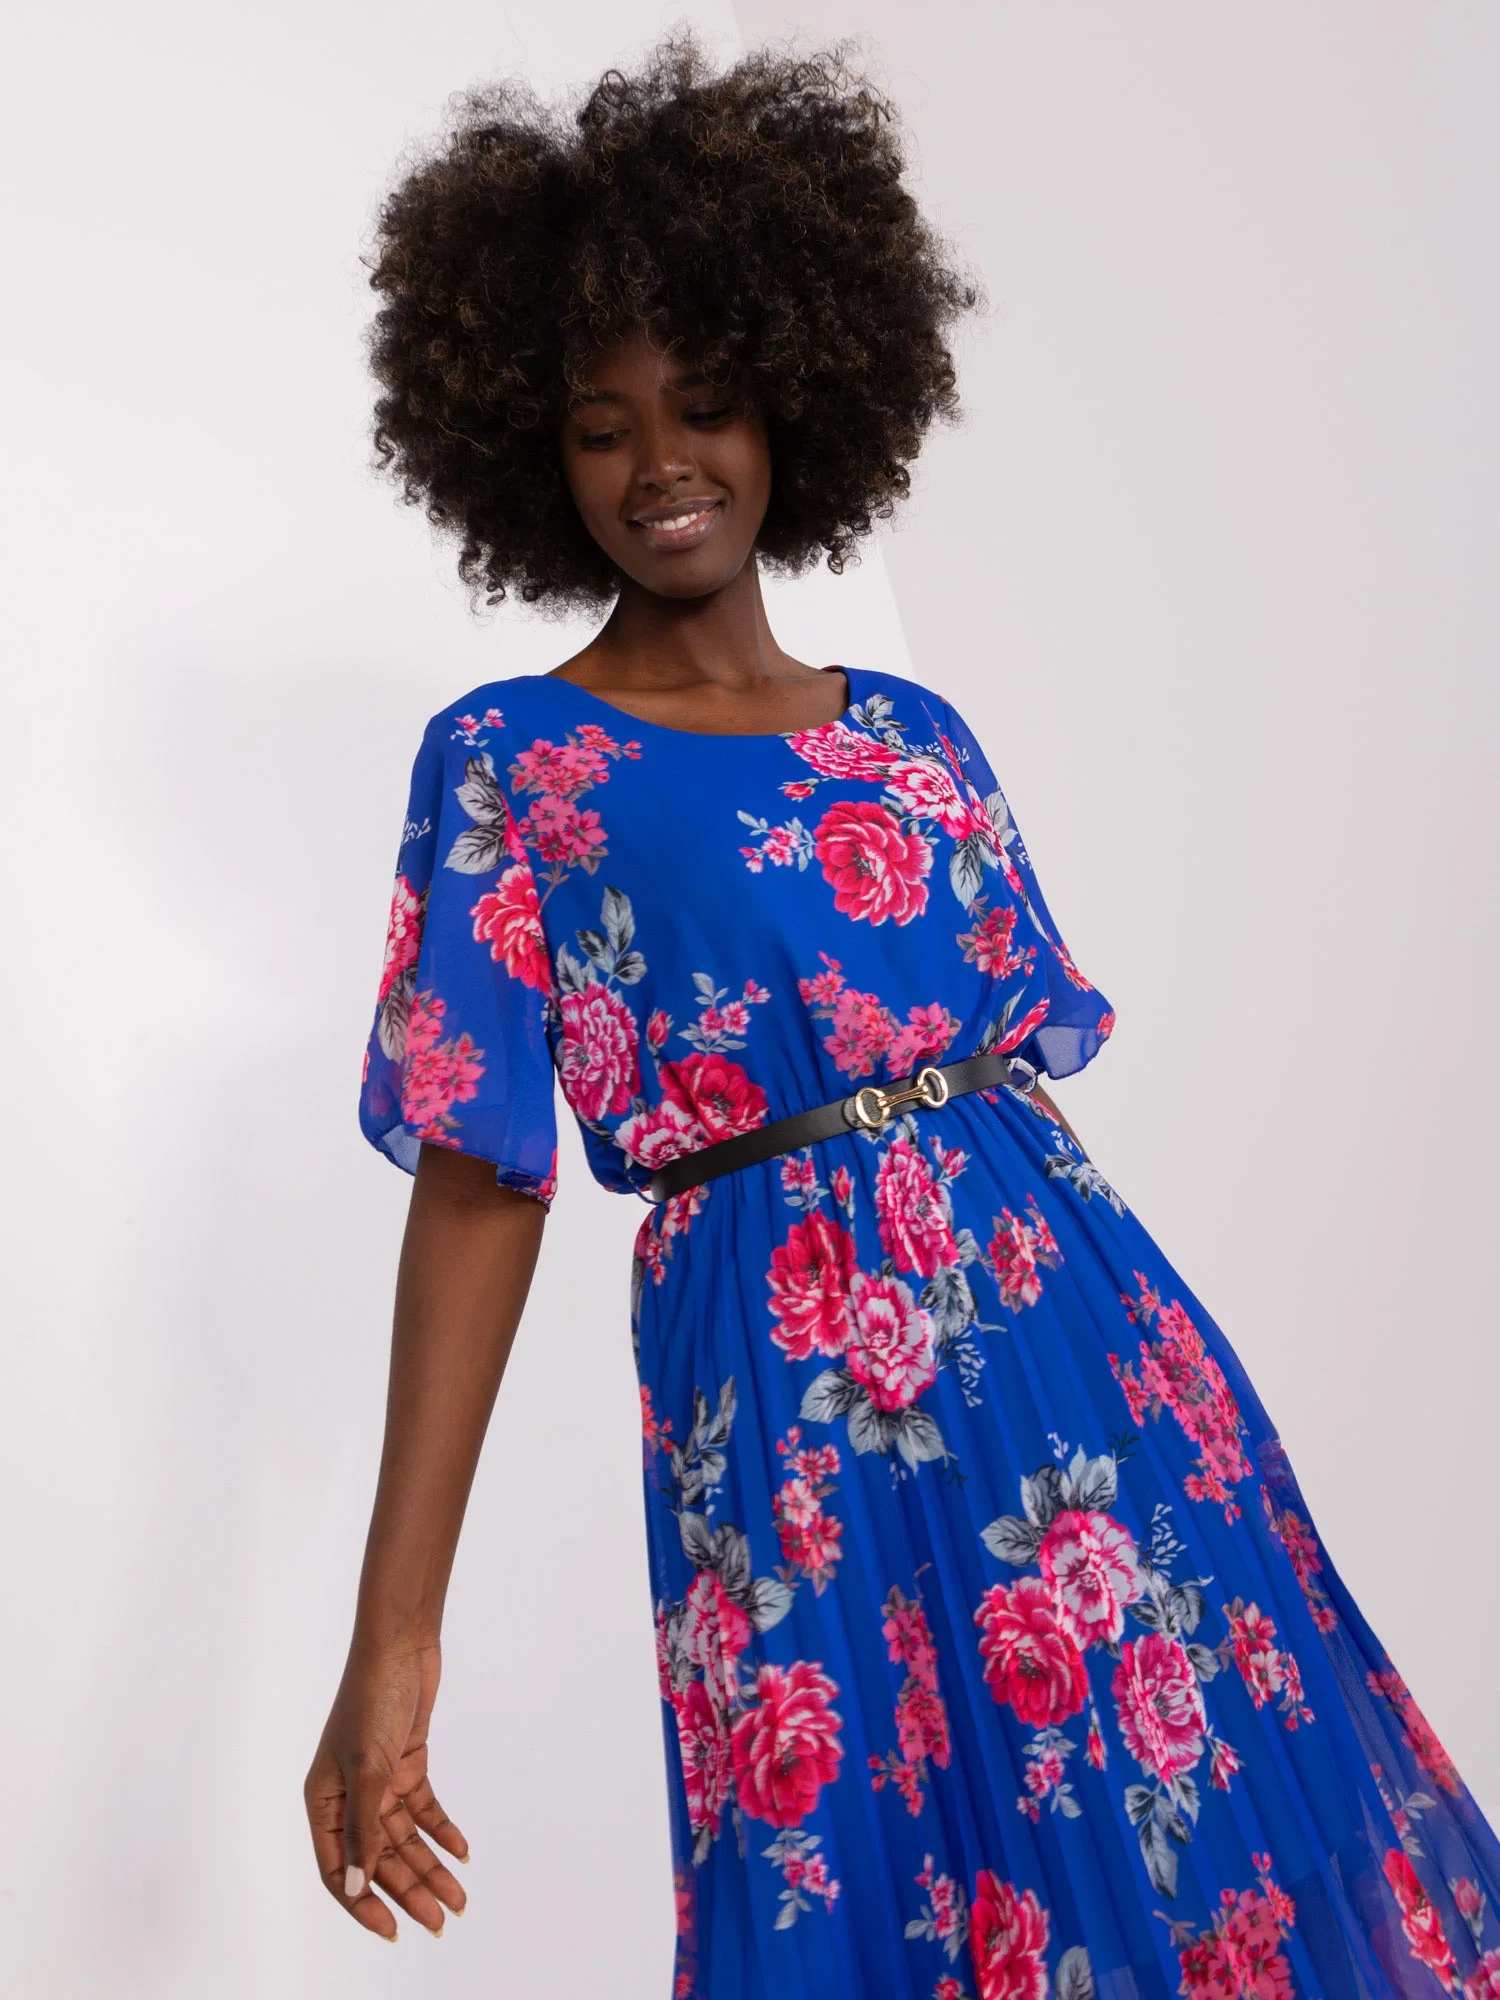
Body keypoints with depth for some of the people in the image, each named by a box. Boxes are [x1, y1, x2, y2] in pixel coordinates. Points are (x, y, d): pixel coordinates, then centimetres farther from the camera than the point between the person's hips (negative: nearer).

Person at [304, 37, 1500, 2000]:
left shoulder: (917, 735, 10)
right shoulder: (508, 764, -3)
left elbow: (1032, 1069, 12)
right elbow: (477, 1183, -8)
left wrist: (1160, 1370, 9)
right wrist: (394, 1634, -13)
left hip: (1093, 1338, 5)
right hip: (804, 1404, -4)